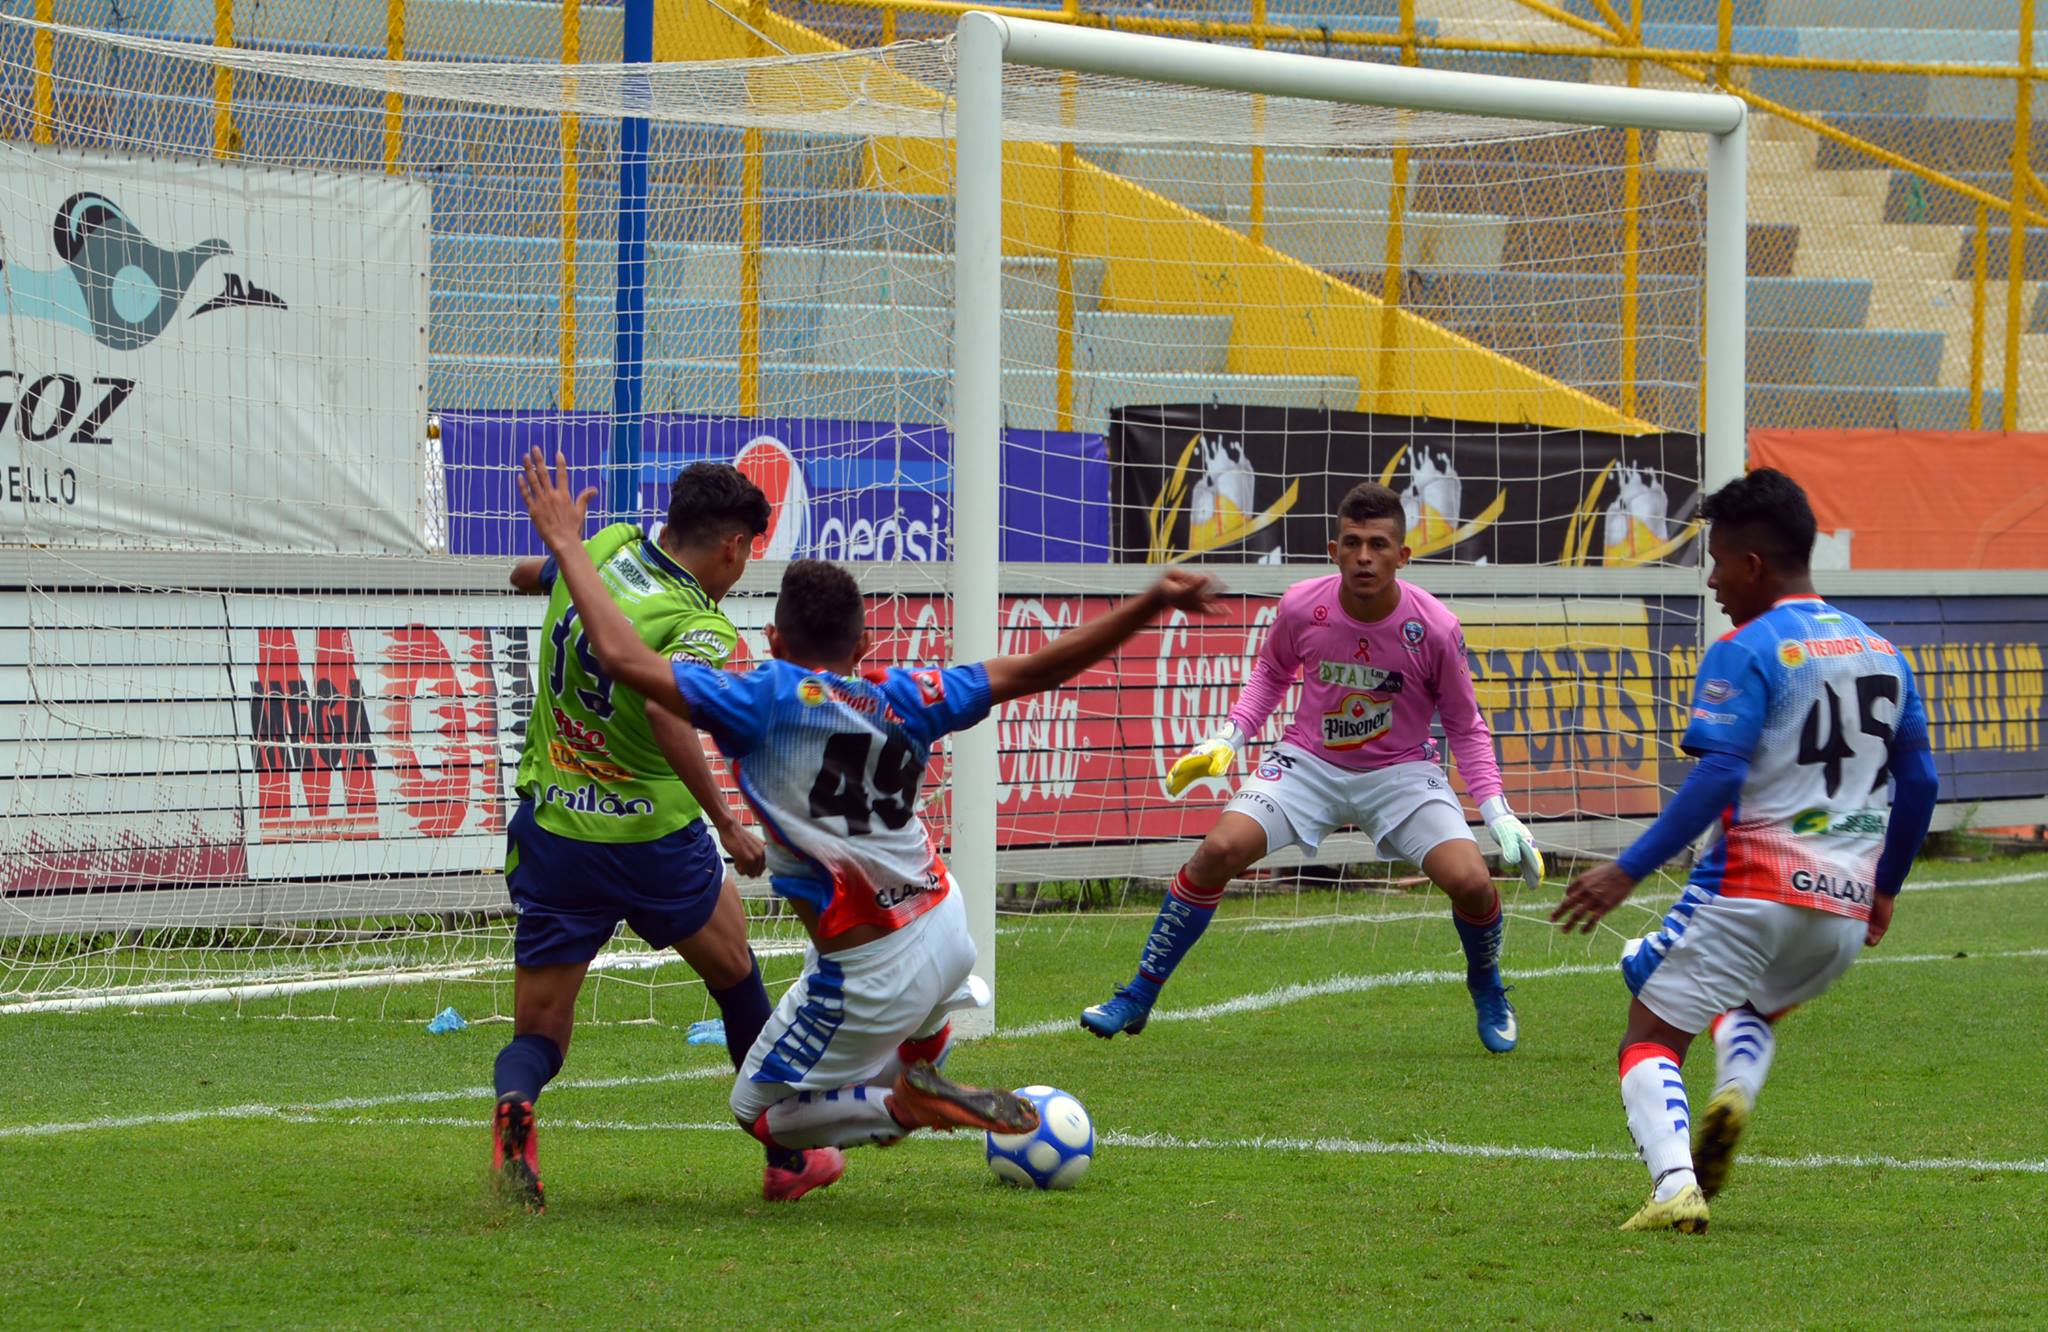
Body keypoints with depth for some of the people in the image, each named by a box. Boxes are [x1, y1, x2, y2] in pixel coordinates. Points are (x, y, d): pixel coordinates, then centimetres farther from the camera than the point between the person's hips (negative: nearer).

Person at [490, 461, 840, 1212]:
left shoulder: (605, 551, 0)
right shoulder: (700, 627, -18)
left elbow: (525, 575, 21)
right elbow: (666, 713, -36)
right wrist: (727, 825, -30)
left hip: (550, 832, 4)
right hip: (654, 839, -4)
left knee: (539, 1032, 8)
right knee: (735, 976, 23)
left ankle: (514, 1104, -29)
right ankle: (788, 1157, 33)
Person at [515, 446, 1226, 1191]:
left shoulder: (768, 700, -18)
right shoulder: (903, 698, -3)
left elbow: (623, 658, -24)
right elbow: (1035, 670, 0)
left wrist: (566, 547, -14)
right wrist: (1150, 604, 4)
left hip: (873, 979, -6)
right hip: (948, 931, 6)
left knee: (759, 1109, 14)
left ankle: (912, 1104, -3)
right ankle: (923, 1069, 29)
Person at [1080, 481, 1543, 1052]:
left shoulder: (1434, 629, -18)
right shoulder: (1302, 607, -14)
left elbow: (1464, 726, -3)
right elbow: (1271, 671, 10)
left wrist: (1498, 813, -11)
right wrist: (1230, 738, -2)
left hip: (1400, 770, -1)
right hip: (1308, 762, 1)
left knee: (1470, 881, -22)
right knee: (1219, 849, -21)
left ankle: (1487, 989, 14)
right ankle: (1138, 997, -5)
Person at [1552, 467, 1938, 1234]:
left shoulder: (1746, 653, -8)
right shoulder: (1882, 654, 14)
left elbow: (1717, 778, -18)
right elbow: (1919, 782, 18)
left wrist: (1628, 873, -17)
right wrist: (1884, 887, 29)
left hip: (1750, 889, -6)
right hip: (1845, 911, 6)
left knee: (1650, 1039, 4)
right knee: (1750, 1009, 32)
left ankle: (1675, 1185, -20)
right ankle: (1736, 1089, -1)